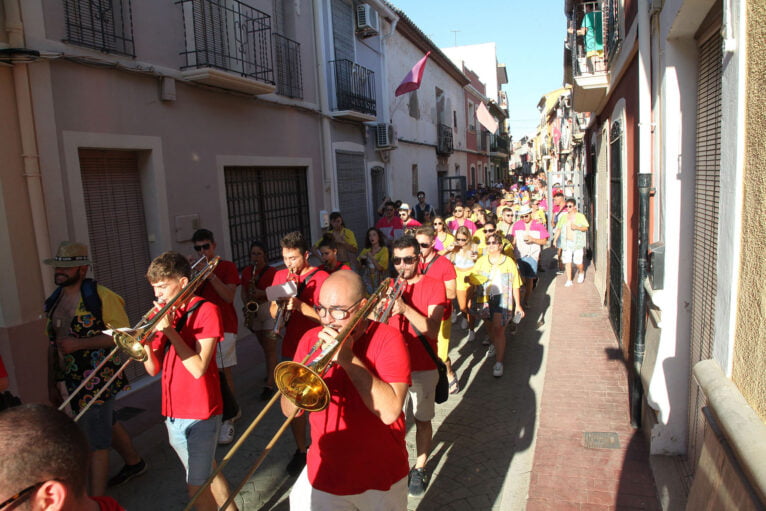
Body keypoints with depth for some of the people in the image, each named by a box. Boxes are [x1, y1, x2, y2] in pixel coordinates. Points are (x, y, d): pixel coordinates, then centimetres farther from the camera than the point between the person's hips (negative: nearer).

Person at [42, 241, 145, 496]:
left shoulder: (101, 296, -15)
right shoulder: (54, 300, 7)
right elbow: (53, 344, 14)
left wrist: (79, 343, -24)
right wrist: (52, 385, 14)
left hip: (96, 379, -8)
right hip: (69, 380, 8)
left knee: (95, 442, -3)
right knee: (107, 425, 24)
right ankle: (134, 463, 45)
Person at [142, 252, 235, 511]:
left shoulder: (206, 310, -13)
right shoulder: (164, 313, 5)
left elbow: (198, 368, -21)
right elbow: (154, 369, 5)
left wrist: (169, 330, -21)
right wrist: (146, 342, -14)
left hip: (200, 413, -7)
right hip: (173, 412, 7)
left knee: (197, 487, 0)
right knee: (206, 474, 21)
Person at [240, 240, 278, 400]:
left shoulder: (272, 271, -9)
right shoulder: (246, 272, 6)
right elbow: (243, 292, 12)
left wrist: (262, 293, -25)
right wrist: (247, 303, -7)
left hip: (270, 310, -5)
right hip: (254, 312, 5)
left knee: (270, 348, -9)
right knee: (264, 346, 18)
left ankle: (269, 385, -8)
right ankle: (272, 372, 37)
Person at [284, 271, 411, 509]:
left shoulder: (387, 339, -16)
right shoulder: (311, 339, -5)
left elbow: (390, 412, -27)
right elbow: (289, 410, -5)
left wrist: (348, 358, -29)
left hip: (380, 477, -2)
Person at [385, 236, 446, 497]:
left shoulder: (433, 286, -10)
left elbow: (432, 330, -23)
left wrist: (405, 308, -37)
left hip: (422, 368, -3)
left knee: (422, 420, 11)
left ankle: (419, 468, 30)